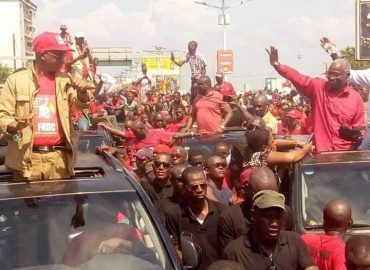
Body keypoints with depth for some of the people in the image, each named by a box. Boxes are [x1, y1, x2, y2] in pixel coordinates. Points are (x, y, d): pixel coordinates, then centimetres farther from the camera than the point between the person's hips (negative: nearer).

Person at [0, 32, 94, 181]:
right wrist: (14, 126, -20)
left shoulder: (64, 80, 10)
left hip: (59, 157, 3)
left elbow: (81, 102, -2)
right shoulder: (16, 80, 1)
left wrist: (82, 91, -25)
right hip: (27, 158, -2)